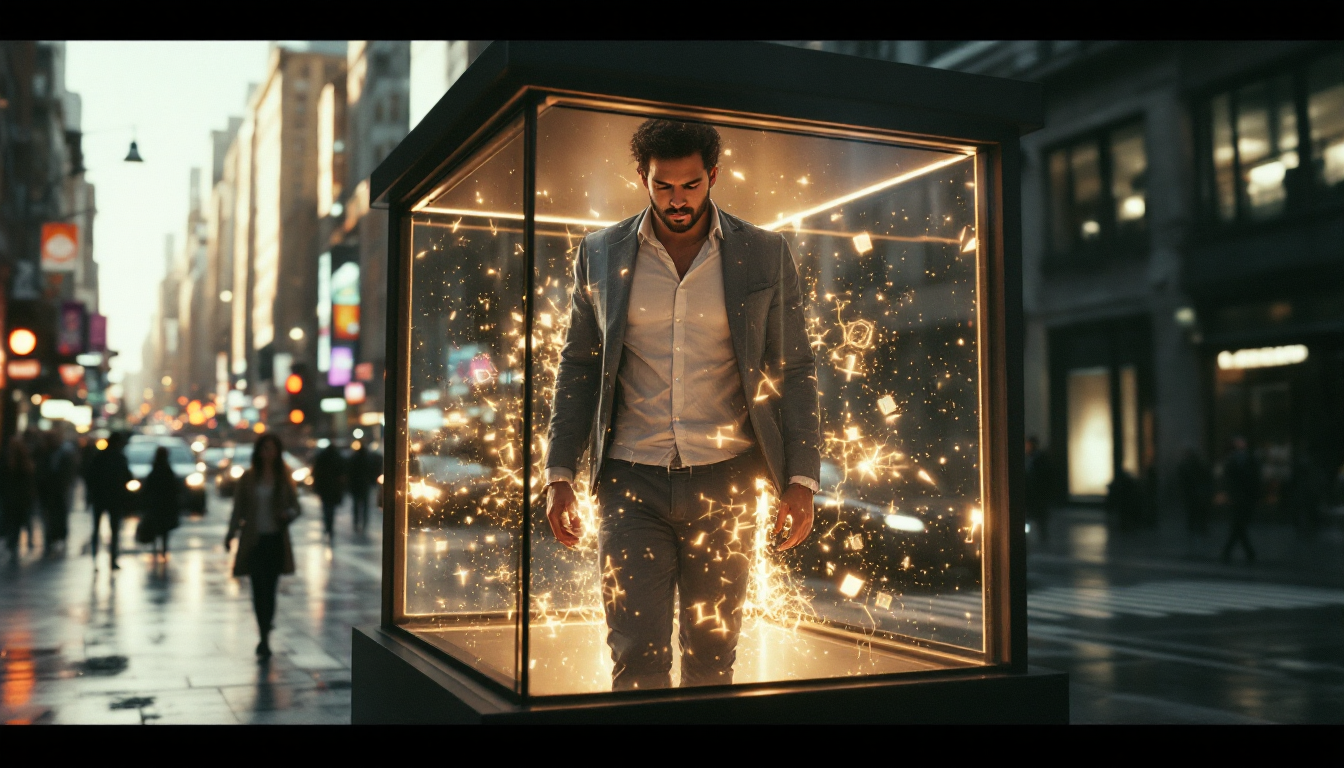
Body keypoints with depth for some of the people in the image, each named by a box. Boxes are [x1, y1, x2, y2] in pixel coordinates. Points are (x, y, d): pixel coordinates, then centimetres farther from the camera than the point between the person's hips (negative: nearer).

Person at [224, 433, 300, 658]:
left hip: (276, 539, 0)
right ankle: (265, 625, 9)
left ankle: (264, 638, 8)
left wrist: (288, 514, -14)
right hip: (253, 539, 0)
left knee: (269, 588, 0)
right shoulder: (248, 478, 4)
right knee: (258, 588, -2)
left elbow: (295, 506, 8)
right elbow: (238, 508, 7)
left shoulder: (284, 479, 5)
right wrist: (231, 533, -3)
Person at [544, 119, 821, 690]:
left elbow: (795, 370, 4)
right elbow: (577, 367, 9)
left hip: (724, 480, 0)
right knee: (636, 659, -3)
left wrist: (802, 481, -3)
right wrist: (559, 475, 3)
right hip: (631, 478, 0)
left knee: (712, 656, 10)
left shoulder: (765, 256, 3)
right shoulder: (600, 254, 5)